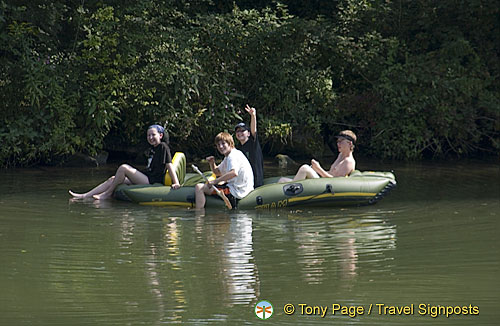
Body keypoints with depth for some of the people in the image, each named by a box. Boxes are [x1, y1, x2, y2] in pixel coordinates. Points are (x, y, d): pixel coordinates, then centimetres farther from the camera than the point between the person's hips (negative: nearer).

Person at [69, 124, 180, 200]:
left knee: (123, 168, -22)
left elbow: (169, 165, -16)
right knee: (113, 179, 3)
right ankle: (84, 196, 1)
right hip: (147, 179, 10)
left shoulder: (163, 147, -7)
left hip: (153, 181, -10)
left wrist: (176, 183, -25)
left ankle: (107, 193, -8)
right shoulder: (153, 149, 20)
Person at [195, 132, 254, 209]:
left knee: (199, 187, -17)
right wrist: (212, 163, 8)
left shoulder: (233, 156, -16)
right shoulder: (228, 157, 18)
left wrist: (215, 181, -32)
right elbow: (217, 172, 30)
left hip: (236, 192, -11)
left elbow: (234, 173, -36)